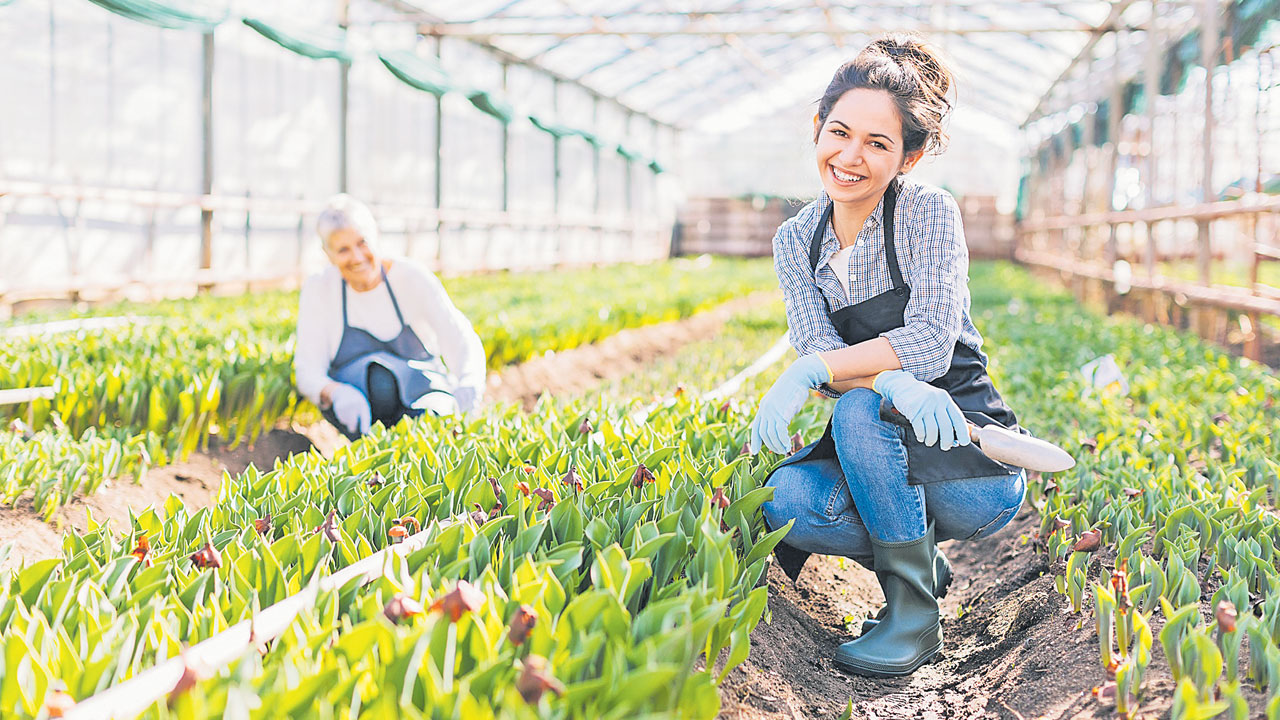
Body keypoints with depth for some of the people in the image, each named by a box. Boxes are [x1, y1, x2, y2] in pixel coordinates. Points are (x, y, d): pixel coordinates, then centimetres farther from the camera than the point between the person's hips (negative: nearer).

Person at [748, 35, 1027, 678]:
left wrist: (808, 372, -30)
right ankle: (922, 562, 1)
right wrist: (891, 379, -33)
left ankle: (914, 613, -18)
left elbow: (932, 341, -22)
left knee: (860, 407, -33)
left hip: (973, 464, -4)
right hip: (877, 452, 4)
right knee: (783, 500, -26)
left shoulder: (929, 213, -11)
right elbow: (818, 349, -11)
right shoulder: (796, 240, 3)